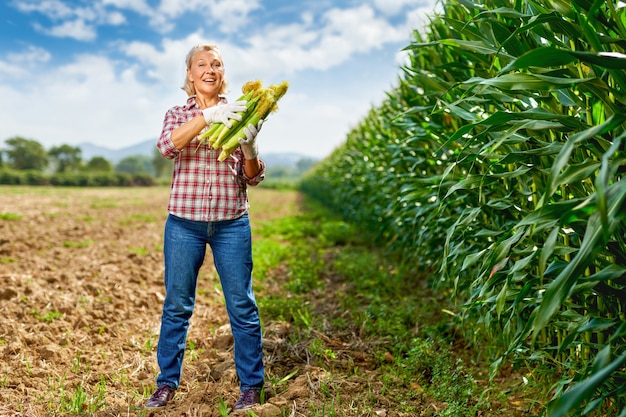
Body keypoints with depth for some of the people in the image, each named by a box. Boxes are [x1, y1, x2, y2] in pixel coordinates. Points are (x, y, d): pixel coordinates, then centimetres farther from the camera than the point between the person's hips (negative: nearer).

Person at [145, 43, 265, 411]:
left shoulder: (238, 115, 7)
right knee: (177, 305, 8)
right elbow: (167, 146, -16)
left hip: (232, 224, 0)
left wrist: (249, 147, -18)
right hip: (184, 224, 0)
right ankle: (167, 383, 24)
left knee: (242, 305, 3)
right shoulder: (178, 114, 8)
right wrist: (208, 116, -27)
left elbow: (253, 178, 2)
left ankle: (251, 386, 16)